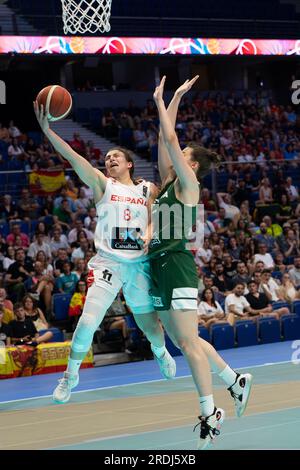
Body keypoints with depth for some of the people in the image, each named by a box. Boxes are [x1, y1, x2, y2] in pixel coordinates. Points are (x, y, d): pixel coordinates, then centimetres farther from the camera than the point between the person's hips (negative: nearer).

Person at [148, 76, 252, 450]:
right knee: (183, 341, 14)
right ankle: (237, 382, 26)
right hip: (159, 266, 9)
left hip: (177, 266, -9)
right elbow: (165, 140, 15)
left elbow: (170, 140, -10)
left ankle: (210, 415, -1)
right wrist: (172, 100, 17)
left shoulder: (188, 184, -5)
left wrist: (162, 103, 0)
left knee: (188, 343, -7)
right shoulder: (169, 181, 15)